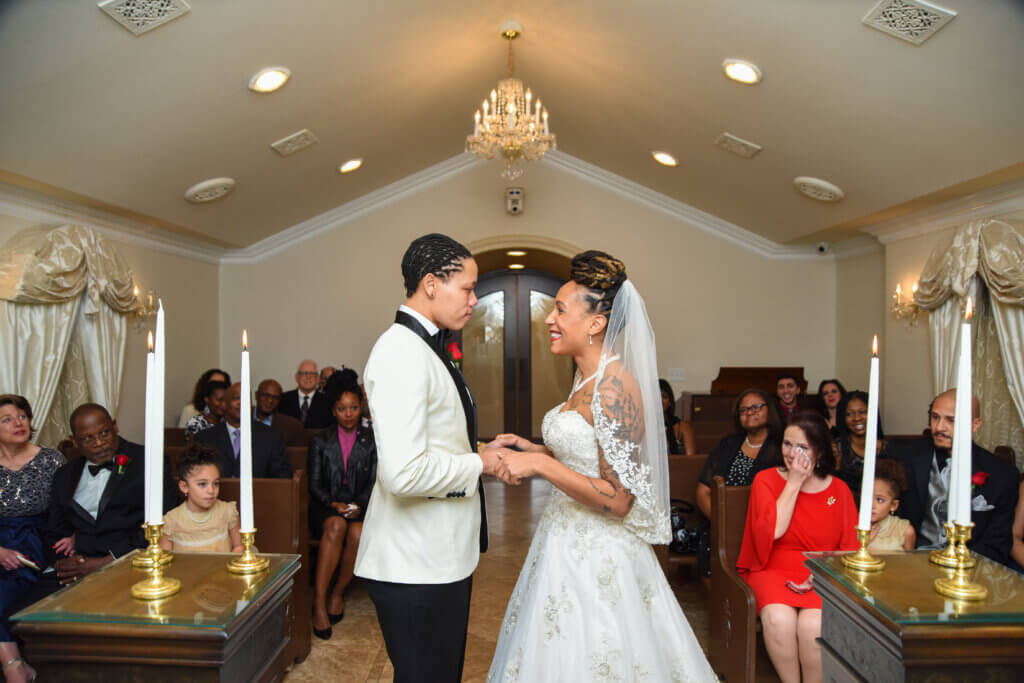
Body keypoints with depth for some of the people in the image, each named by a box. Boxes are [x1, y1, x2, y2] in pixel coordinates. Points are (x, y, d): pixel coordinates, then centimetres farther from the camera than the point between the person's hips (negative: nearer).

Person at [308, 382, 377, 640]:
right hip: (326, 507, 0)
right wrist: (334, 504, -14)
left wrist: (358, 505, -14)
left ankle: (338, 594, -12)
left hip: (361, 507, 0)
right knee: (336, 526, -34)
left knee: (358, 532, -33)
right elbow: (315, 484, 5)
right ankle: (319, 602, -31)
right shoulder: (320, 441, 10)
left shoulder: (372, 441, 9)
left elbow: (374, 482, 5)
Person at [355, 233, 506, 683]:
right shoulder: (401, 352, -21)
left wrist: (481, 450, 6)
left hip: (442, 555, 10)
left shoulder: (425, 347, 12)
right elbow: (404, 472, -29)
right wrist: (478, 464, -15)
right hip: (416, 563, -10)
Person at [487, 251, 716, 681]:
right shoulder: (586, 379, 7)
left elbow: (618, 499, -23)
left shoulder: (615, 388, -22)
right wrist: (530, 449, 8)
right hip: (568, 545, 9)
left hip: (596, 558, -9)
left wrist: (539, 465, -24)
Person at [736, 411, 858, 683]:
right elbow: (774, 531, -11)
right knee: (779, 619, -31)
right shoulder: (766, 480, 5)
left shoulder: (839, 490, 9)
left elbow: (850, 549, 4)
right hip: (773, 571, -1)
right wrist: (794, 482, -9)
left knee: (814, 625, -29)